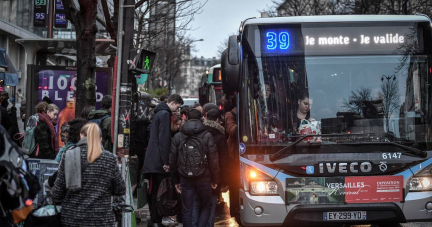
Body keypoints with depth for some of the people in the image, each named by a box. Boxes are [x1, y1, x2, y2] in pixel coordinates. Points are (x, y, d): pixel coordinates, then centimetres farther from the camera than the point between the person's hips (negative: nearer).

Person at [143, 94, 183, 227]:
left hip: (153, 160, 10)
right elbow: (164, 139, -18)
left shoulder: (159, 113, 19)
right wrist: (165, 161, -19)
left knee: (154, 191, 12)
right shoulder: (165, 114, -12)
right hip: (158, 161, -10)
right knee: (158, 192, -6)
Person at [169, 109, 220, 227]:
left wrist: (175, 181, 13)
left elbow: (172, 160, 5)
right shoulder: (207, 136, -5)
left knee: (187, 210, 8)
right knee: (206, 207, 13)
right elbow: (213, 160, -6)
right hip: (203, 178, -2)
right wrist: (215, 180, 4)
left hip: (185, 179, 2)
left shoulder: (177, 137, 3)